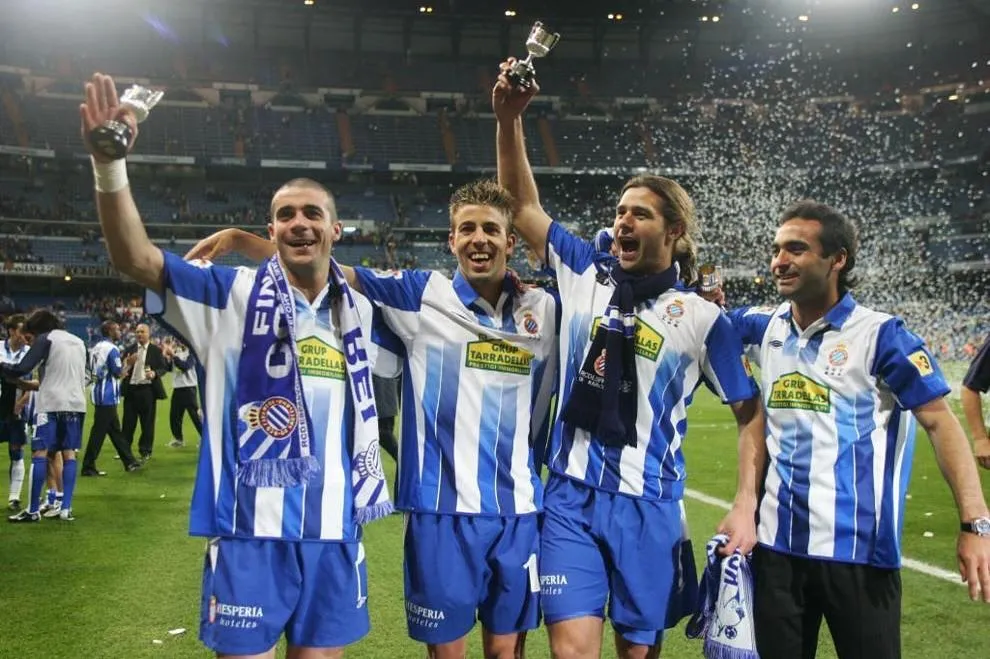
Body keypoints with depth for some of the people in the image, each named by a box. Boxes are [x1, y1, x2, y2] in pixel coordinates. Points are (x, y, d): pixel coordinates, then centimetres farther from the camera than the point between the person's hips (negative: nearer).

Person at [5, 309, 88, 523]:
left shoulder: (46, 339, -1)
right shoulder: (79, 342, 19)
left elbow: (22, 369, -9)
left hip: (51, 403, -6)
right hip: (76, 403, 6)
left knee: (39, 453, -2)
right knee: (69, 454, 6)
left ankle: (33, 510, -1)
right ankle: (66, 508, 1)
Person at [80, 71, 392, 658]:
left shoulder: (360, 311, 11)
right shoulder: (233, 295, -2)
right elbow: (135, 257, -12)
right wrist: (109, 163, -26)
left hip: (335, 532, 4)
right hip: (251, 531, -3)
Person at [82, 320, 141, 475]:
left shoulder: (96, 348, 12)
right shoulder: (112, 349, -14)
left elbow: (93, 370, 17)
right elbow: (118, 373, -15)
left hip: (99, 393, 9)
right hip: (107, 396, -9)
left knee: (115, 430, 14)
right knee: (99, 431, -3)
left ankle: (129, 462, 23)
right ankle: (88, 466, 2)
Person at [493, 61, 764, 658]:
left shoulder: (703, 318, -3)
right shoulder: (586, 275, 3)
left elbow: (751, 413, 2)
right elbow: (523, 206, 5)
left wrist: (746, 508, -6)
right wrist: (509, 119, -7)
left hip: (648, 505, -1)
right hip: (570, 495, 1)